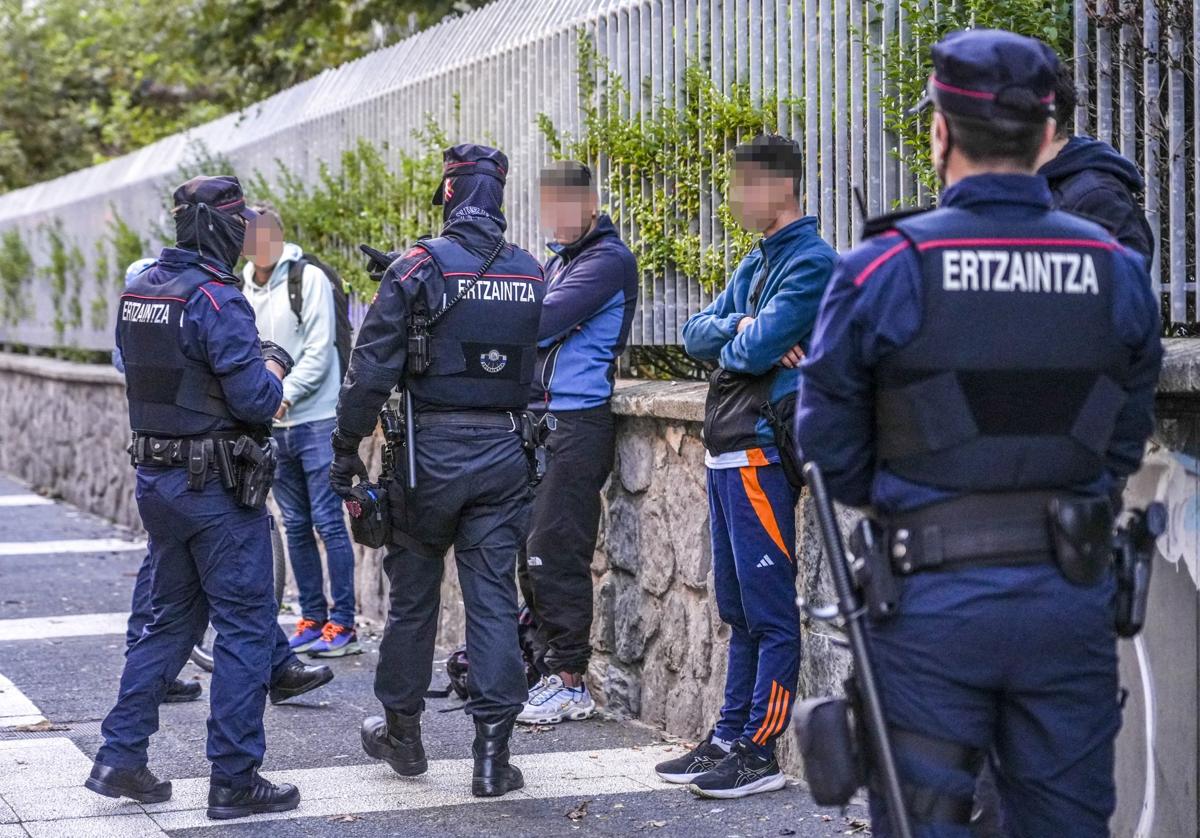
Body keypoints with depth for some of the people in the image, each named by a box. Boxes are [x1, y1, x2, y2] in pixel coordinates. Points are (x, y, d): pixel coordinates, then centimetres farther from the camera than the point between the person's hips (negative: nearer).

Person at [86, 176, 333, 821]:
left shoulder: (138, 291, 8)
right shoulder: (217, 298, -18)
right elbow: (254, 400, -22)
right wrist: (273, 368, -1)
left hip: (154, 476, 8)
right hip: (215, 485, -8)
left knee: (171, 619, 18)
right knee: (245, 626, 1)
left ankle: (119, 756, 16)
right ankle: (234, 780, 4)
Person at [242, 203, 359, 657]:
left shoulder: (308, 278, -7)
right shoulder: (245, 288, 13)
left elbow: (319, 351, -12)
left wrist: (286, 394, -21)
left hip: (316, 419, -7)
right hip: (274, 426, 7)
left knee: (328, 521, -6)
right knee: (296, 526, 10)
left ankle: (343, 624, -2)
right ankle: (313, 618, 18)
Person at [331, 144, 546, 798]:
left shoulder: (418, 268, -9)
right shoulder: (532, 275, 4)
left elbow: (372, 370, -10)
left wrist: (345, 450, -2)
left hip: (431, 450, -2)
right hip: (504, 455, 3)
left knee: (413, 595, 12)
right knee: (495, 598, 3)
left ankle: (401, 731, 25)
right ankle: (493, 755, 0)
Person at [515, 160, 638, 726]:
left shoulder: (609, 260, -9)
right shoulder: (558, 261, 22)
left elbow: (541, 323, -18)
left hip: (578, 422, -9)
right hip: (541, 419, 9)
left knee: (555, 553, -9)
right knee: (532, 554, 9)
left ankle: (570, 682, -4)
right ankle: (547, 671, 17)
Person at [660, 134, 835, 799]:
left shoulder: (811, 263, -10)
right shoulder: (755, 263, 19)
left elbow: (757, 350, -19)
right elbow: (696, 334, 12)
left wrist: (730, 340, 1)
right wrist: (740, 329, -7)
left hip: (761, 453, -9)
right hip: (726, 452, 9)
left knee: (769, 612, -4)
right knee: (738, 610, 14)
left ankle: (759, 752, -2)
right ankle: (728, 739, 21)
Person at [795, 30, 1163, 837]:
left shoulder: (885, 269, -8)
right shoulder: (1118, 271, 2)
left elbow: (830, 445, -2)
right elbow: (1126, 442, 7)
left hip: (935, 596, -3)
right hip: (1073, 593, 3)